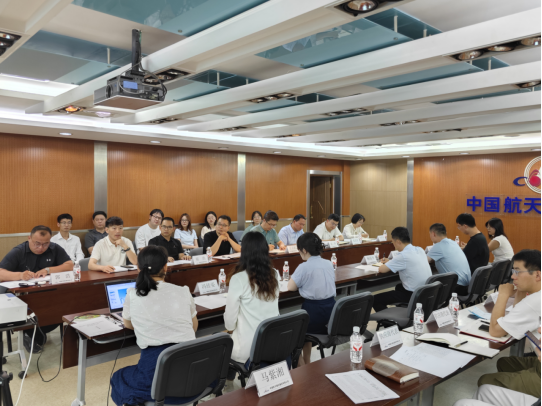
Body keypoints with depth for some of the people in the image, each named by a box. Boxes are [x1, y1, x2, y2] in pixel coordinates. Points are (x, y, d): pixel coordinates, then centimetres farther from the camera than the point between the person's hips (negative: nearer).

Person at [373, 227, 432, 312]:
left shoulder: (403, 255, -21)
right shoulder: (420, 250, 3)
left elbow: (381, 270, -16)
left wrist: (386, 265, 6)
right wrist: (390, 262, 19)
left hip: (413, 295, -9)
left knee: (376, 300, -4)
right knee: (399, 287, 38)